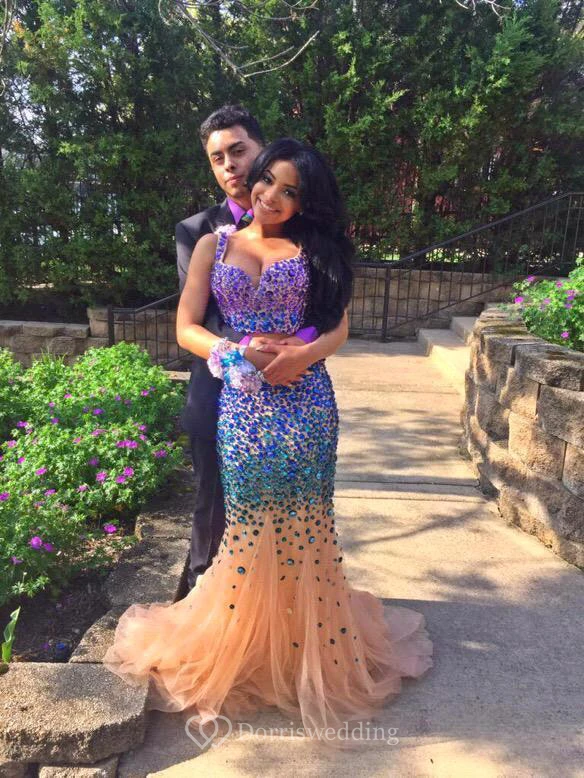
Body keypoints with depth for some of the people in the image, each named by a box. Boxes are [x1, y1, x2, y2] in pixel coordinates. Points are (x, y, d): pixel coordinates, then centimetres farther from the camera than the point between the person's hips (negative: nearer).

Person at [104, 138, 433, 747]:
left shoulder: (313, 249, 12)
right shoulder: (213, 245, 12)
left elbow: (339, 323, 6)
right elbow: (186, 328, 5)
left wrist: (297, 350, -12)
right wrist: (239, 351, -12)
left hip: (306, 401, 0)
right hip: (241, 401, 0)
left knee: (302, 524, 4)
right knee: (250, 525, 5)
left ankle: (310, 646, 27)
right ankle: (247, 645, 29)